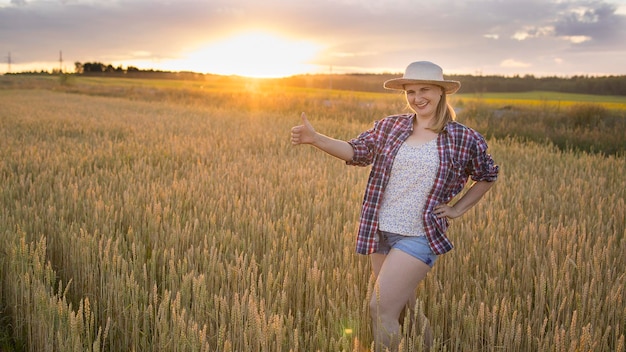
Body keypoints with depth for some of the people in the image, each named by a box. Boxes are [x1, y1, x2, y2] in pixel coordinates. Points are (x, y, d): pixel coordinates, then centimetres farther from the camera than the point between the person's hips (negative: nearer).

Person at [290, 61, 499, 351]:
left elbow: (488, 176, 12)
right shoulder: (389, 127, 3)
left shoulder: (465, 139, -2)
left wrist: (457, 210, 3)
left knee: (380, 307, -10)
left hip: (420, 238, -4)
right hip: (380, 233, 4)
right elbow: (357, 151, 6)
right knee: (404, 310, 16)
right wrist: (315, 138, -7)